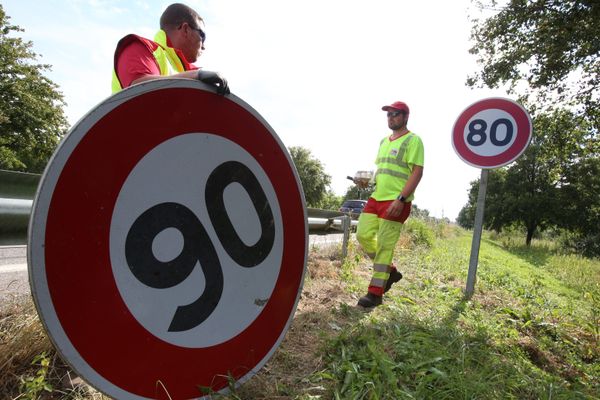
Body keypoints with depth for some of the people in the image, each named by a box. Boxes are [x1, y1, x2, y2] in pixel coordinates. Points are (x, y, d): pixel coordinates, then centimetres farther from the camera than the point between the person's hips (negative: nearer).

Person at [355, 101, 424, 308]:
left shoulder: (412, 140, -5)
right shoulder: (384, 141, 19)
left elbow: (417, 172, -14)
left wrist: (401, 199, -24)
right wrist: (367, 180, 5)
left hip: (396, 201, -8)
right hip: (376, 197, 8)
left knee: (385, 245, -5)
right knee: (363, 235, 5)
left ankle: (375, 293, 6)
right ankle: (390, 271, 24)